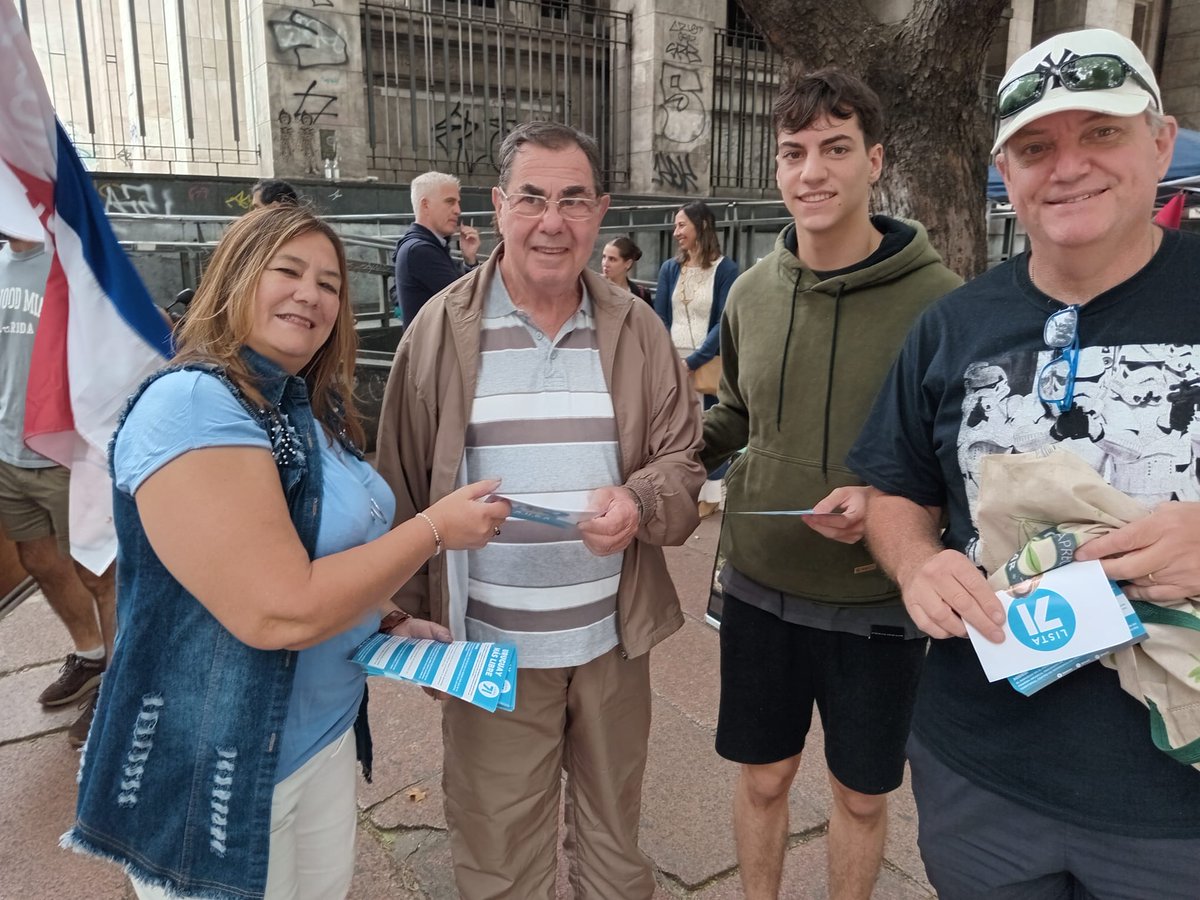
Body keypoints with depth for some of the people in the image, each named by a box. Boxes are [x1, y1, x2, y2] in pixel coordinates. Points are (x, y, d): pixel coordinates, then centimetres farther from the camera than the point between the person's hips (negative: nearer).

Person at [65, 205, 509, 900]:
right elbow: (281, 612, -30)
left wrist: (387, 621, 2)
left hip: (328, 732, 8)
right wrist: (435, 529, -20)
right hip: (214, 774, -7)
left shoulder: (315, 410, 4)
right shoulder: (191, 405, -23)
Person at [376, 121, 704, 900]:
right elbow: (404, 492, -1)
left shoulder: (638, 330, 0)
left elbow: (683, 460, 2)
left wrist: (639, 502, -20)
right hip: (488, 650, -1)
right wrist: (415, 617, -2)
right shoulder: (442, 330, -5)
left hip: (614, 641, 2)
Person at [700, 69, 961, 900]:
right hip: (760, 587, 3)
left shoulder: (936, 297, -14)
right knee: (762, 778, 20)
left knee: (862, 796, 18)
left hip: (878, 600, -3)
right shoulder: (752, 292, -1)